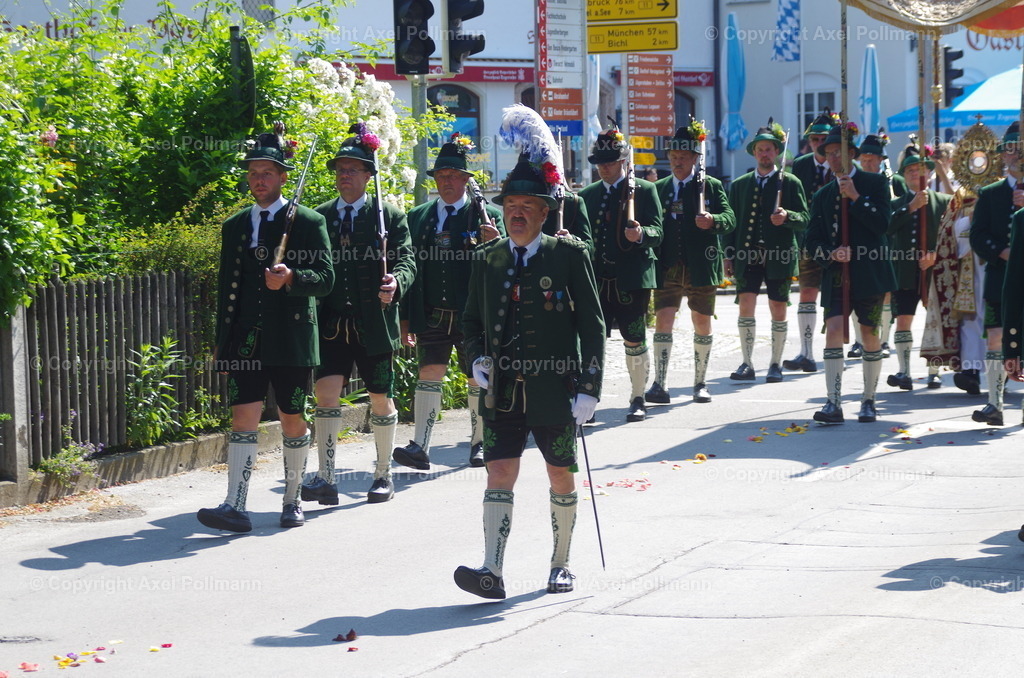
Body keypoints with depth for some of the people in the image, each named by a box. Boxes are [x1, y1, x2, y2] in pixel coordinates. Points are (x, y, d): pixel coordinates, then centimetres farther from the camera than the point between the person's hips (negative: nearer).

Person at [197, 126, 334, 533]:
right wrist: (223, 343, 13)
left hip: (291, 339, -2)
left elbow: (325, 279, -4)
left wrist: (291, 278, -24)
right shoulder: (234, 226, 13)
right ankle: (235, 508, -12)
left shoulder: (308, 222, 1)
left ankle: (292, 500, 20)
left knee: (293, 421, 6)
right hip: (247, 339, 3)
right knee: (243, 418, -6)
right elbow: (226, 287, 16)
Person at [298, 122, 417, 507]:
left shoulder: (390, 216, 4)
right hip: (331, 322, 1)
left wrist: (395, 282, -25)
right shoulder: (319, 216, 11)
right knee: (326, 392, -12)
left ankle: (384, 475, 23)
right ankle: (325, 478, -13)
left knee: (380, 400, 8)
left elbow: (407, 260, -4)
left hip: (375, 324, -1)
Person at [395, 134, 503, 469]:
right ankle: (419, 448, -13)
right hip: (432, 314, 1)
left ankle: (479, 442, 23)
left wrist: (496, 244, -25)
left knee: (478, 380, 8)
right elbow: (410, 267, 9)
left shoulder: (488, 216, 1)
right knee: (429, 373, -10)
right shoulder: (418, 216, 9)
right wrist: (406, 318, 7)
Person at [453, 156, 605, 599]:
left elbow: (592, 324, -2)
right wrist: (477, 359, -3)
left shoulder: (569, 255, -2)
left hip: (554, 389, -2)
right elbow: (472, 320, 18)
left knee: (561, 478, 9)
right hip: (501, 391, 2)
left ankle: (560, 564, 24)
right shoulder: (487, 260, 8)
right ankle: (492, 572, -13)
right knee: (499, 475, -7)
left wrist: (589, 388, -9)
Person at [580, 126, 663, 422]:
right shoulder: (587, 195, 14)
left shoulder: (644, 191, 1)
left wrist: (640, 234, -28)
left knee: (635, 341, 5)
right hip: (596, 281, 3)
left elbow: (656, 233, -6)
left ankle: (638, 400, 17)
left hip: (632, 280, -3)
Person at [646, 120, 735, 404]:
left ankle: (701, 383, 17)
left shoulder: (711, 186, 4)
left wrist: (713, 221, -28)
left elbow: (730, 219, -6)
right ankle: (660, 385, -10)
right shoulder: (659, 188, 13)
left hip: (701, 267, -1)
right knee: (663, 320, -9)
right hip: (667, 268, 1)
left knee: (702, 323, 6)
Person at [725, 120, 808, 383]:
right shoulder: (739, 185, 15)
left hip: (779, 257, -2)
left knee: (778, 311, 1)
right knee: (746, 305, -8)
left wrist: (787, 217, -21)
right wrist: (729, 256, 7)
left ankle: (775, 365, 10)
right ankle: (747, 364, -2)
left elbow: (804, 220, 0)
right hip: (747, 255, 2)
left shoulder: (791, 183, 6)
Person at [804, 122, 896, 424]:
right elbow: (812, 240, 10)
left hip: (869, 274, -2)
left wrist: (855, 198, -14)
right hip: (836, 275, 2)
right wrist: (831, 254, -10)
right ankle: (834, 403, -19)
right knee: (834, 329, -14)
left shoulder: (875, 183, 4)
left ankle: (868, 401, 18)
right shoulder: (822, 197, 14)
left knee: (870, 334, 4)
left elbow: (882, 224, -8)